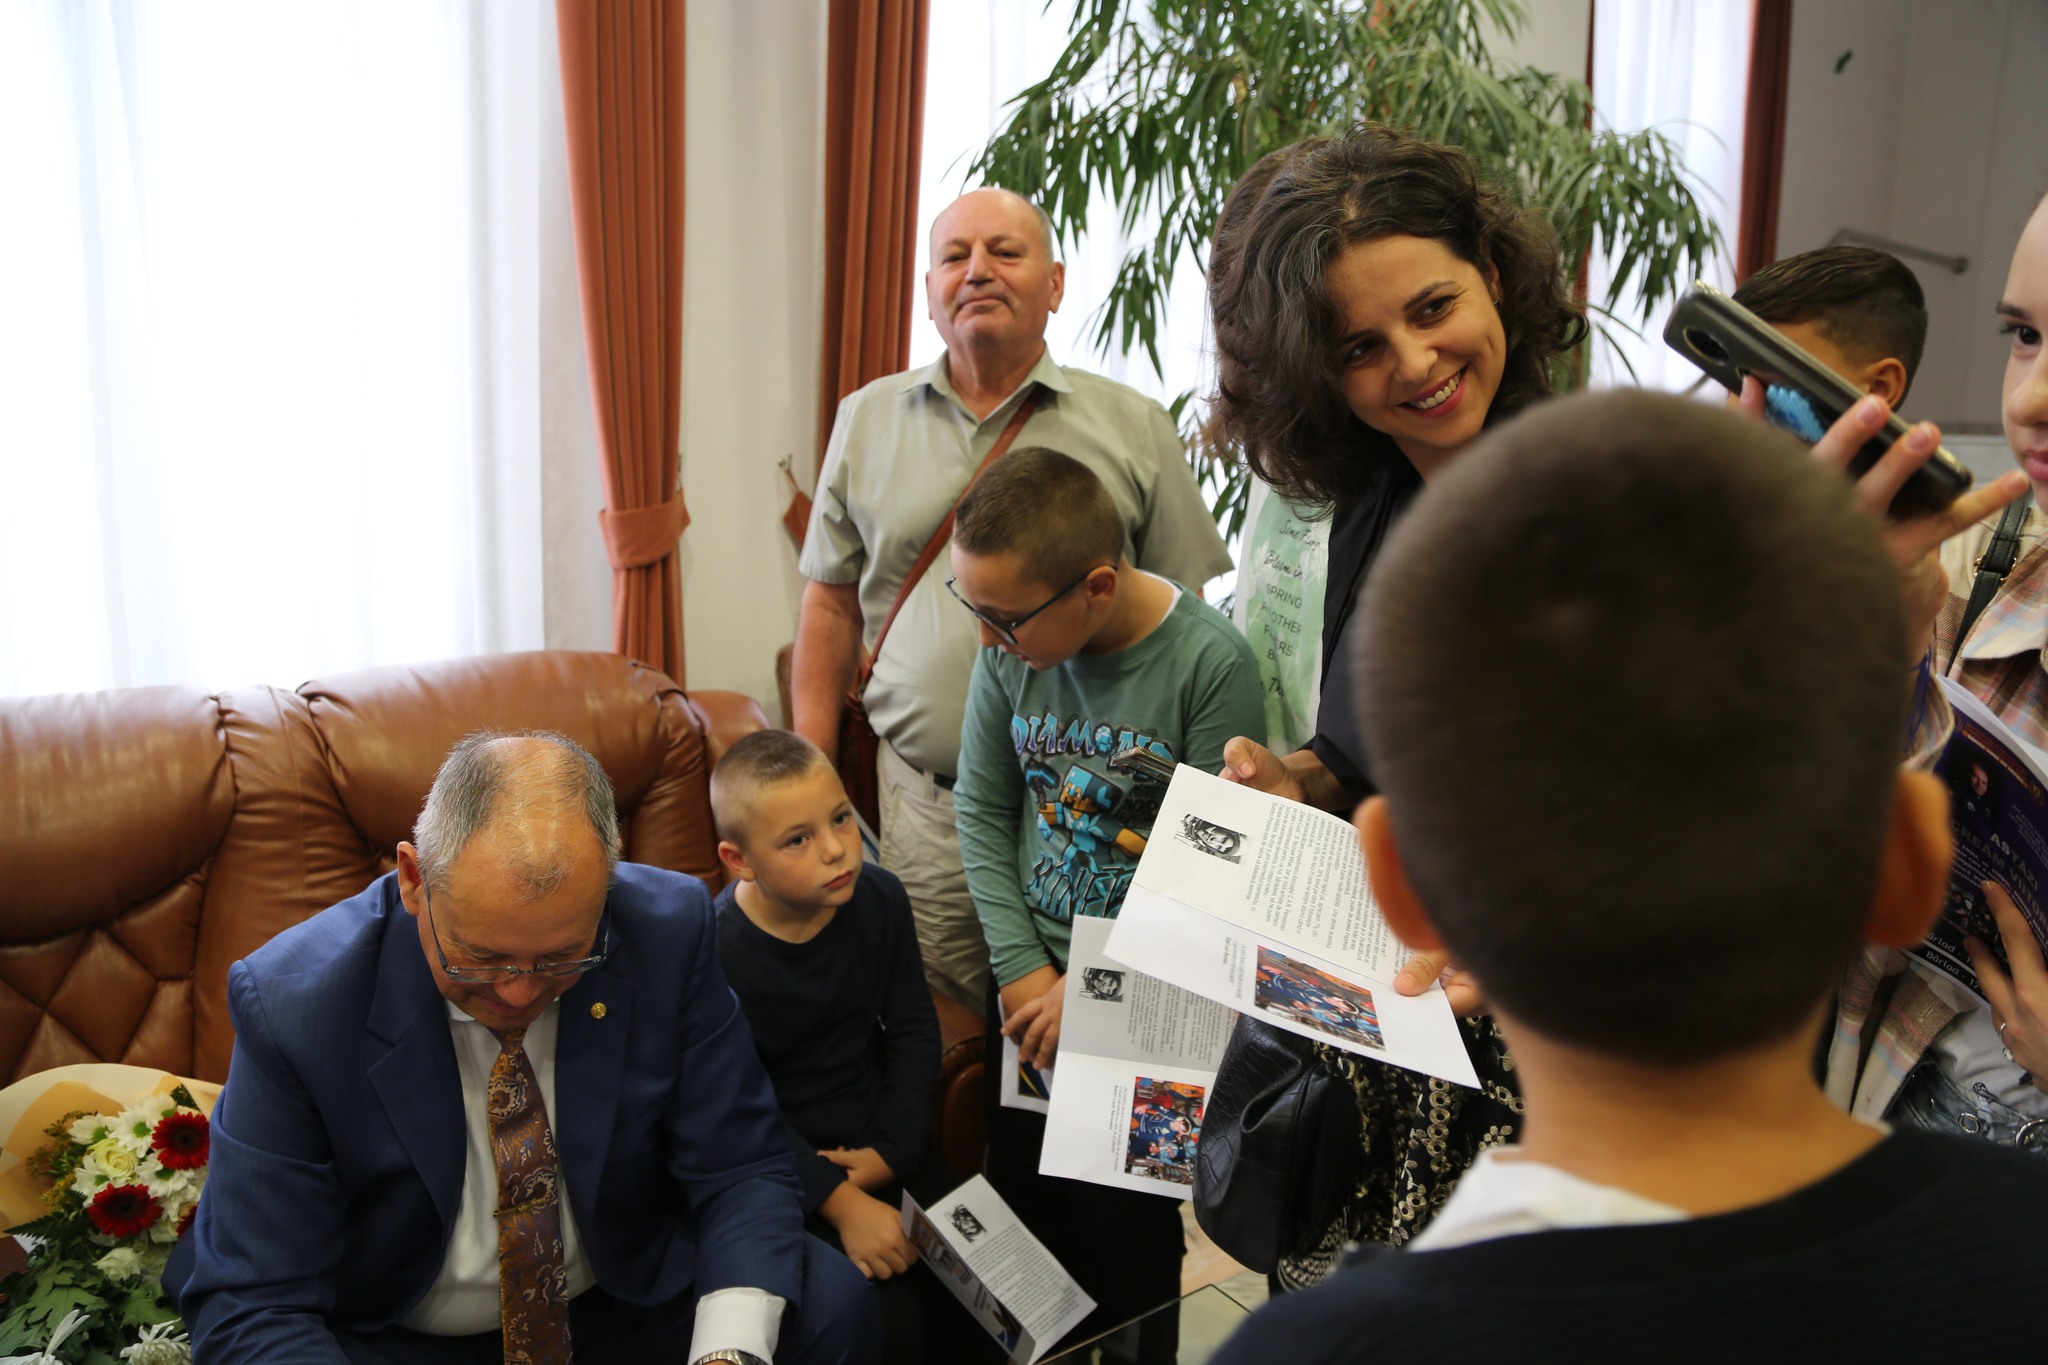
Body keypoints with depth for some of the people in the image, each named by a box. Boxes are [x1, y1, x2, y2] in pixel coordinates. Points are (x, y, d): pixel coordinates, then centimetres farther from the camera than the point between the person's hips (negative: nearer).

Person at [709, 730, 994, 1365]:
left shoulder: (879, 897, -5)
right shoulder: (717, 949, -21)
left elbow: (913, 1031, 2)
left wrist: (890, 1152, -8)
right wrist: (841, 1201, -22)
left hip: (883, 1150, 5)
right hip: (784, 1167, -5)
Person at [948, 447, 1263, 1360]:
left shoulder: (1210, 663, -20)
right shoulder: (1010, 647, -8)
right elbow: (981, 812, 2)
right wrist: (1022, 970, -5)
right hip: (1031, 979, 4)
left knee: (1134, 1229, 7)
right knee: (1025, 1204, 15)